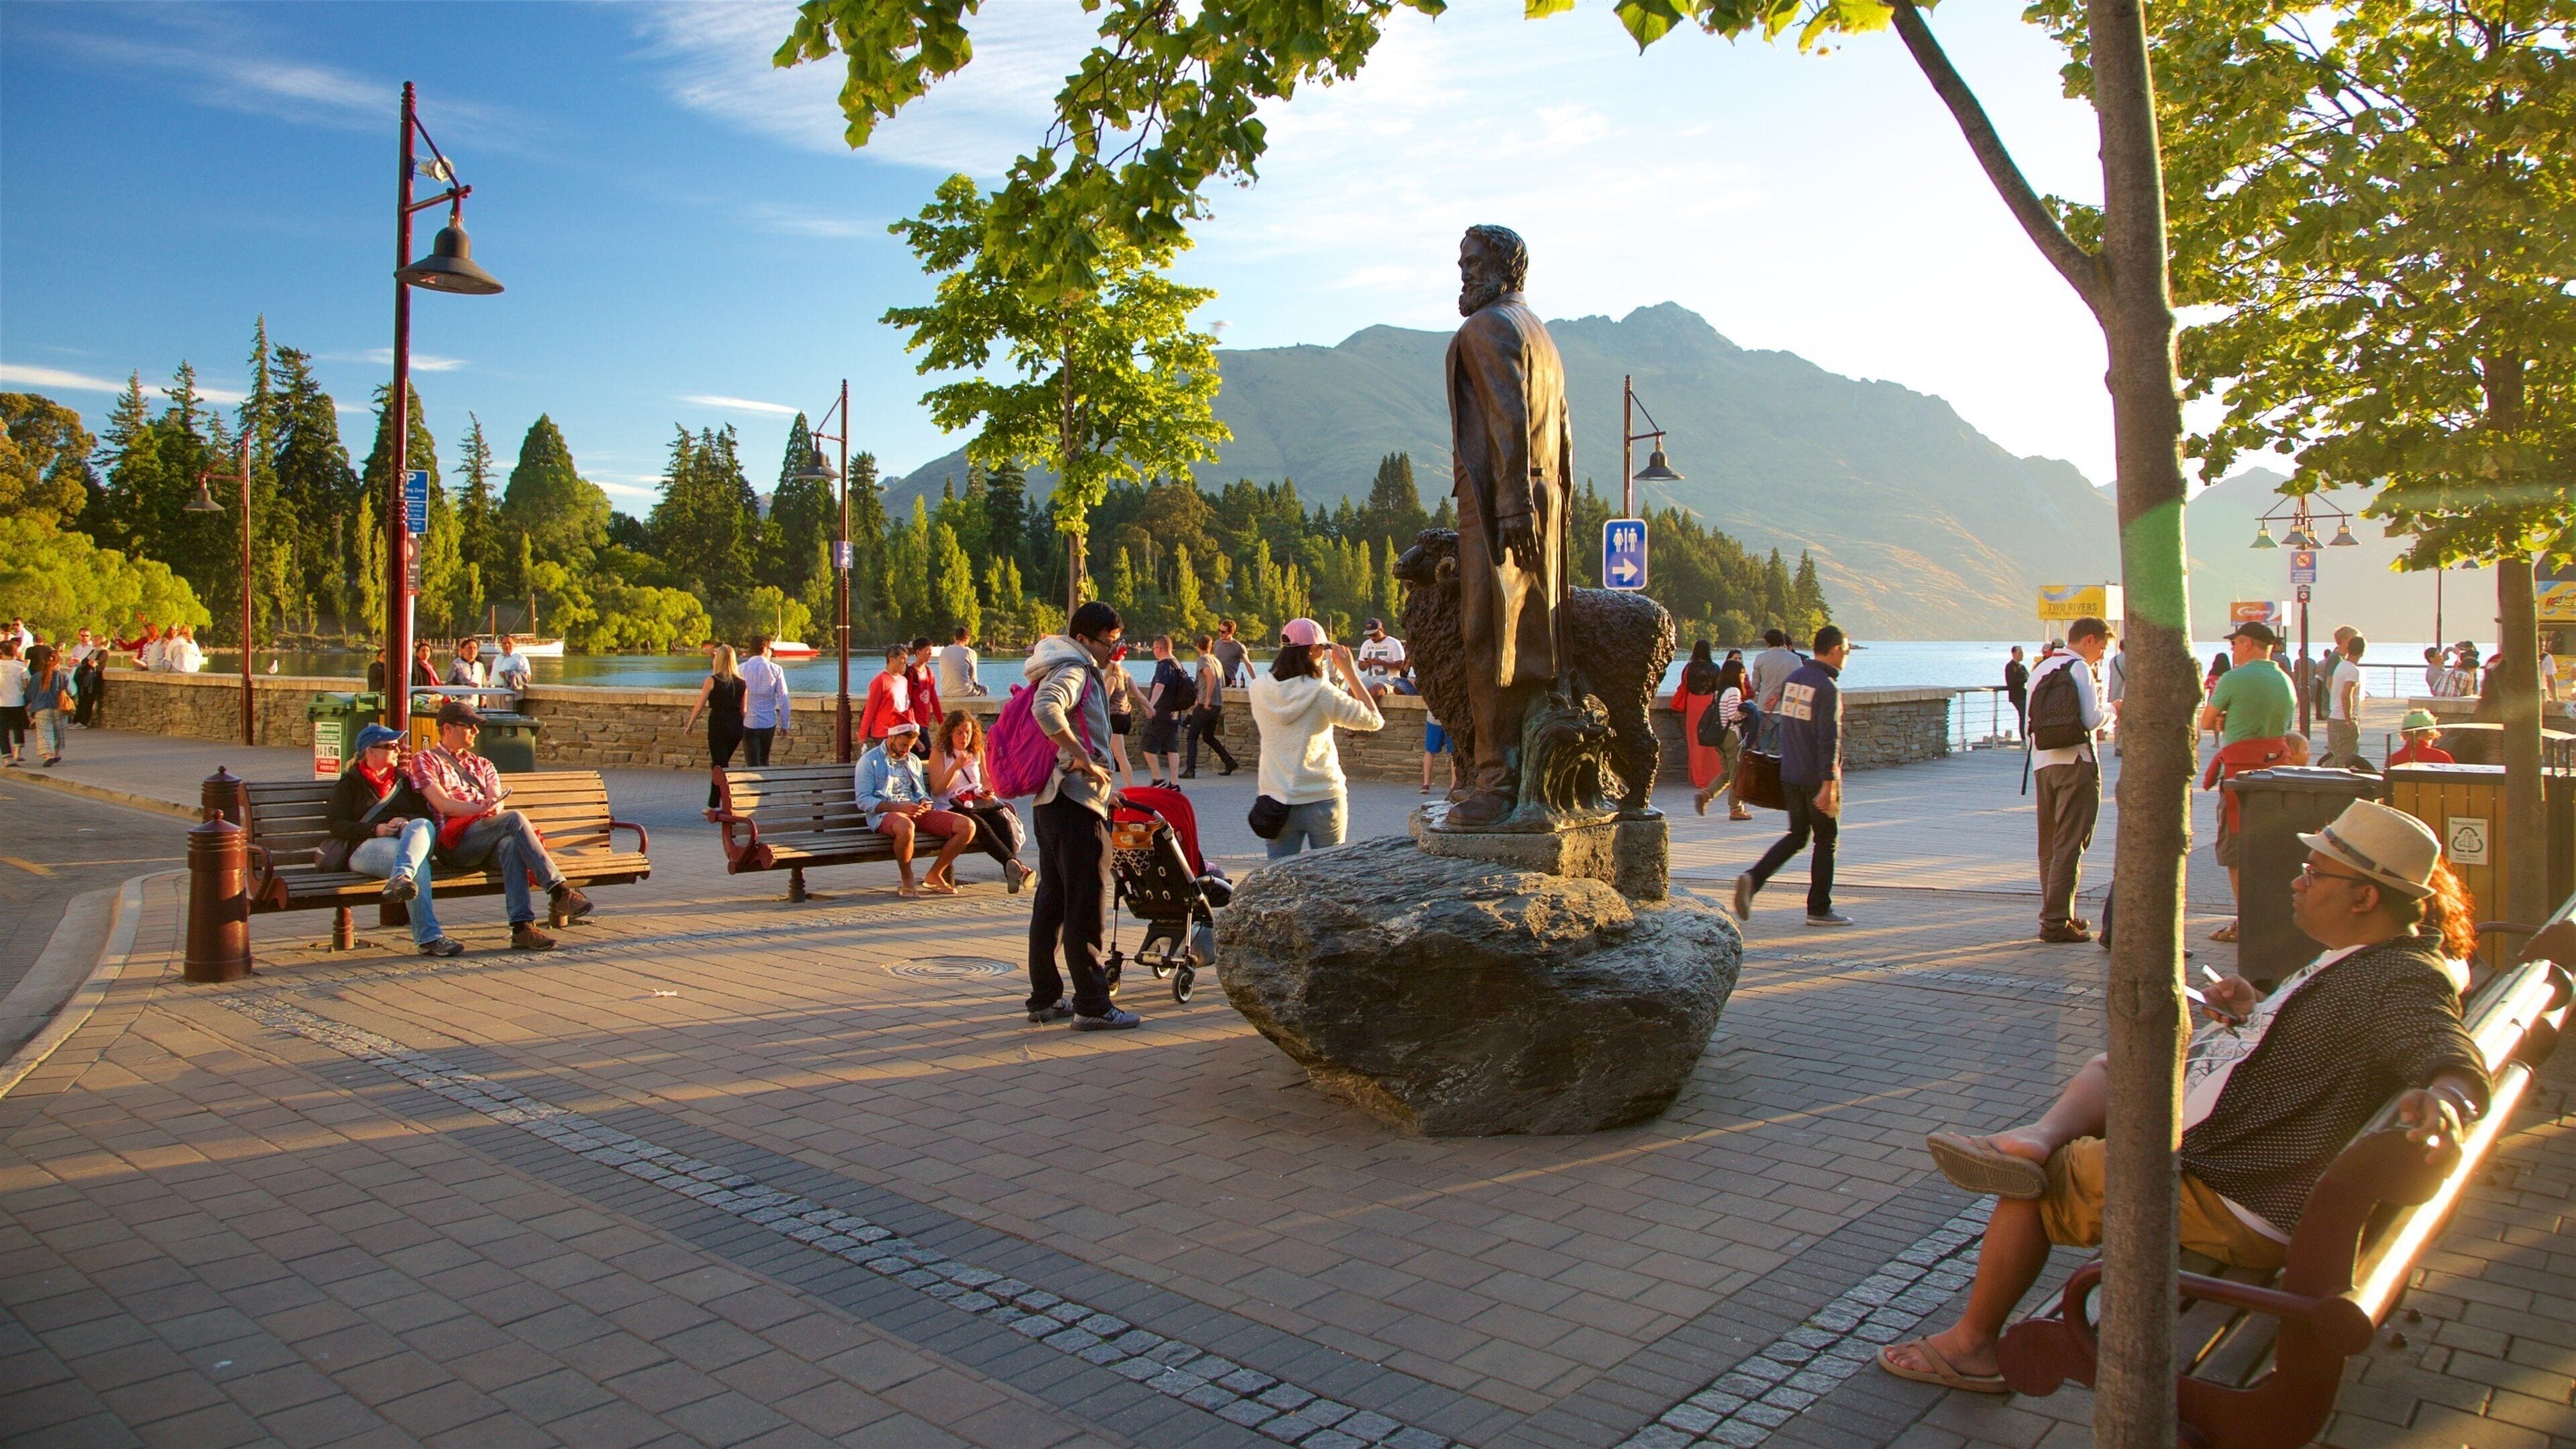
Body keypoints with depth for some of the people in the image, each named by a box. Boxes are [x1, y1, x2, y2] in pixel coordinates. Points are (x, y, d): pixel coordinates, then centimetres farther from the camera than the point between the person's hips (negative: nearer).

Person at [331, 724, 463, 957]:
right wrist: (376, 829, -13)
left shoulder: (403, 780, 29)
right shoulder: (350, 783, 17)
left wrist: (406, 821, -5)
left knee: (422, 826, -35)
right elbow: (337, 825, 4)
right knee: (418, 862, -36)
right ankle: (428, 938, -49)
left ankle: (401, 878, -64)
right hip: (367, 847, -3)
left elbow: (427, 814, 19)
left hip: (405, 840, 3)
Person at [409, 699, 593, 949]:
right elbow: (443, 805, -2)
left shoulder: (482, 765, 32)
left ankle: (522, 927, -49)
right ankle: (560, 891, -37)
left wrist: (495, 807, -13)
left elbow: (497, 800, 13)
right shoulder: (425, 760, 16)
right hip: (454, 842, -4)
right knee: (514, 819, -32)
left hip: (490, 843, 4)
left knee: (511, 845, -36)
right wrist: (481, 808, -19)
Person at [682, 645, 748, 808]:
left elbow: (699, 706, -4)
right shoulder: (741, 682, 4)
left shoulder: (712, 680, -8)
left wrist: (689, 725, 7)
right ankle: (713, 805, 26)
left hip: (719, 725, -5)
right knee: (719, 765, 20)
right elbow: (743, 710, 8)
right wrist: (742, 730, 17)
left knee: (720, 767, 2)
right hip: (737, 726, 5)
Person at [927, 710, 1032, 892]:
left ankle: (1011, 870, -46)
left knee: (1003, 821, -30)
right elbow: (937, 790, -4)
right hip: (951, 807, -4)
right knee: (981, 825, -36)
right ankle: (1014, 864, -53)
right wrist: (955, 767, -17)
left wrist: (988, 791, 2)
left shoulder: (978, 753, 18)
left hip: (978, 803, 4)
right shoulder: (939, 753, 5)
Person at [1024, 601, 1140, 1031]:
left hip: (1052, 799, 11)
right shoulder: (1074, 671, -13)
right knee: (1086, 906, -6)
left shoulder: (1084, 671, 19)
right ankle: (1092, 1006, -1)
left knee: (1052, 902, 13)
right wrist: (1084, 758, -28)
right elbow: (1046, 709, -33)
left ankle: (1044, 999, 20)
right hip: (1076, 801, -11)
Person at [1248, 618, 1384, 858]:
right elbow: (1375, 720, -4)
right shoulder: (1323, 694, -14)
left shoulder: (1259, 690, -4)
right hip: (1323, 801, -3)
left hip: (1276, 801, 3)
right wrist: (1350, 671, -2)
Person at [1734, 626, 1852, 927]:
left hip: (1789, 775, 7)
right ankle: (1819, 909, 13)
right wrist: (1828, 785, -23)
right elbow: (1829, 740, -21)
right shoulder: (1828, 688, -16)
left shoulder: (1794, 678, 8)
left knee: (1797, 836, 16)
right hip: (1818, 778, -7)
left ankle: (1753, 878, -3)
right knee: (1825, 841, 7)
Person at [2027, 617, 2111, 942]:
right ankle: (2056, 921, -9)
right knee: (2070, 844, -7)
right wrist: (2111, 711, 5)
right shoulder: (2079, 668, -7)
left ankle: (2057, 913, 21)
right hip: (2076, 763, -8)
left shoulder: (2041, 668, 16)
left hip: (2041, 763, 8)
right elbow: (2091, 719, -16)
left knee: (2049, 843, 13)